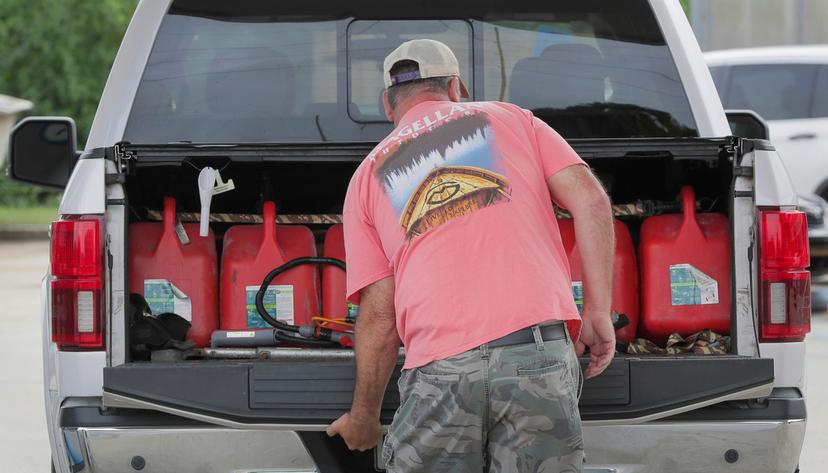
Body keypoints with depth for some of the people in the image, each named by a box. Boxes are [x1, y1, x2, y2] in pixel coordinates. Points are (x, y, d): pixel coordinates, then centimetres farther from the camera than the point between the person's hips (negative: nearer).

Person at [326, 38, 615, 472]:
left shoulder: (368, 177, 21)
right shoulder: (510, 119, 22)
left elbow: (379, 314, 14)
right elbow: (590, 200, 7)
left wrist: (363, 419, 23)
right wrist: (598, 312, 10)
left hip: (440, 369, 0)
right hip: (539, 352, 0)